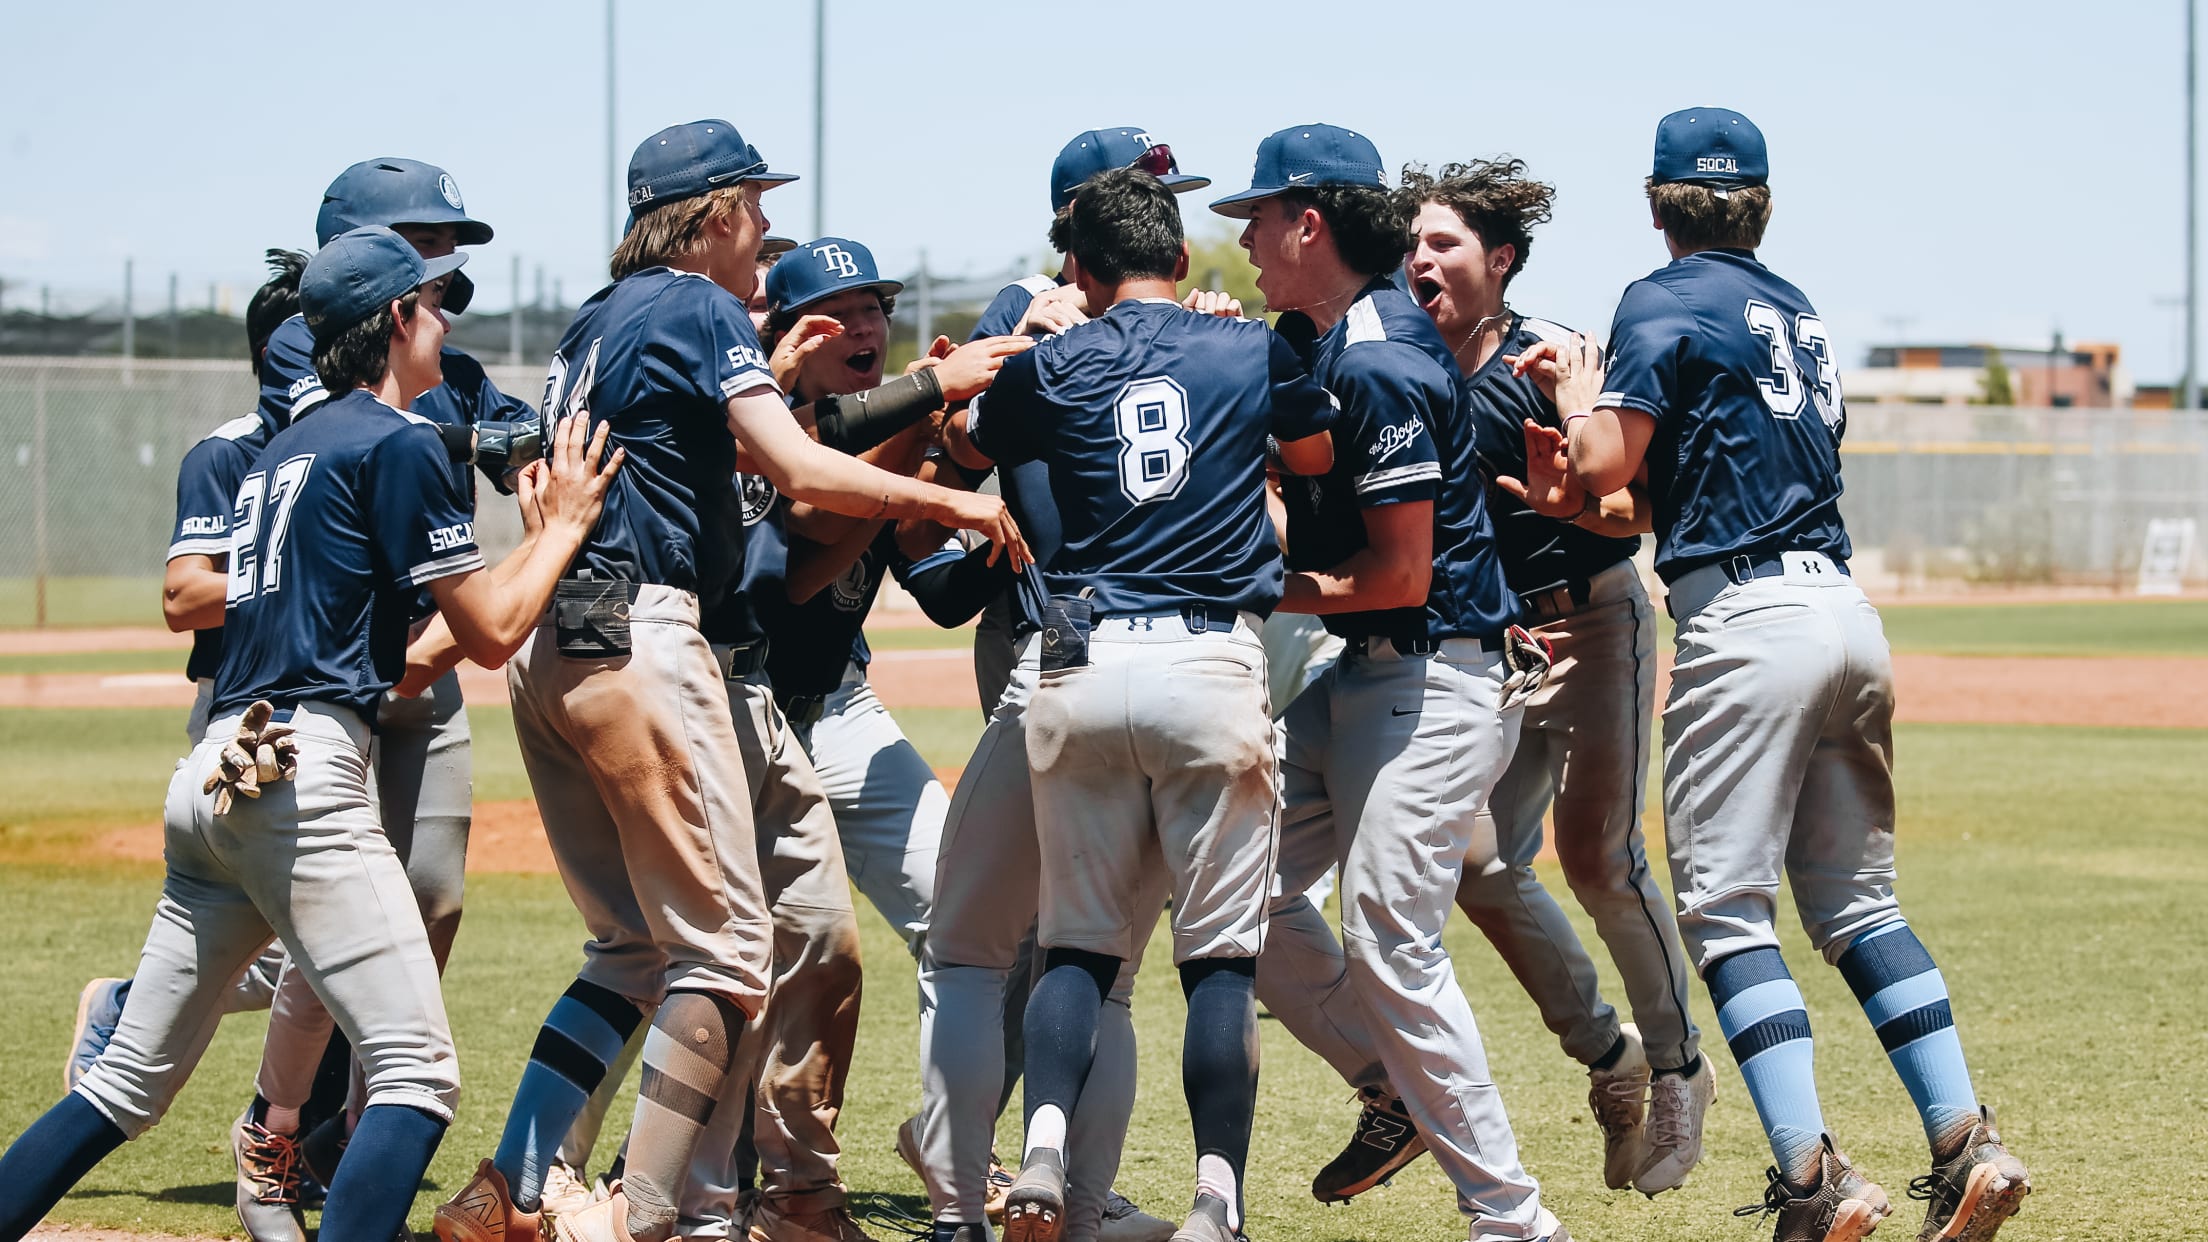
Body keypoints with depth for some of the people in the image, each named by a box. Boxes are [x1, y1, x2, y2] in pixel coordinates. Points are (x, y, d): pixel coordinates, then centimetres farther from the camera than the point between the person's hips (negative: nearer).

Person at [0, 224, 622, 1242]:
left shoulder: (284, 450, 24)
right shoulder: (399, 443, -3)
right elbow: (491, 634, -3)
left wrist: (536, 536, 28)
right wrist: (566, 525, 12)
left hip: (210, 777, 9)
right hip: (301, 776, -9)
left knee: (131, 1084, 13)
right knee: (417, 1077, -11)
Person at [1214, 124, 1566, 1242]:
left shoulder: (1381, 364, -20)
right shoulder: (1309, 342, 10)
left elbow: (1400, 574, -21)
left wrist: (1268, 591, -9)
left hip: (1434, 680, -10)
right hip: (1358, 680, 10)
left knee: (1388, 942, -14)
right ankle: (1394, 1090, 20)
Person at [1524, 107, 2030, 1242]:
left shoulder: (1664, 302, -1)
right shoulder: (1802, 317, 22)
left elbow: (1604, 463, -9)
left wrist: (1577, 397, 11)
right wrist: (1581, 500, 23)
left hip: (1749, 624, -7)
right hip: (1848, 608, 7)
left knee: (1725, 906, -6)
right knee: (1856, 900, 13)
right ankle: (1967, 1148, 3)